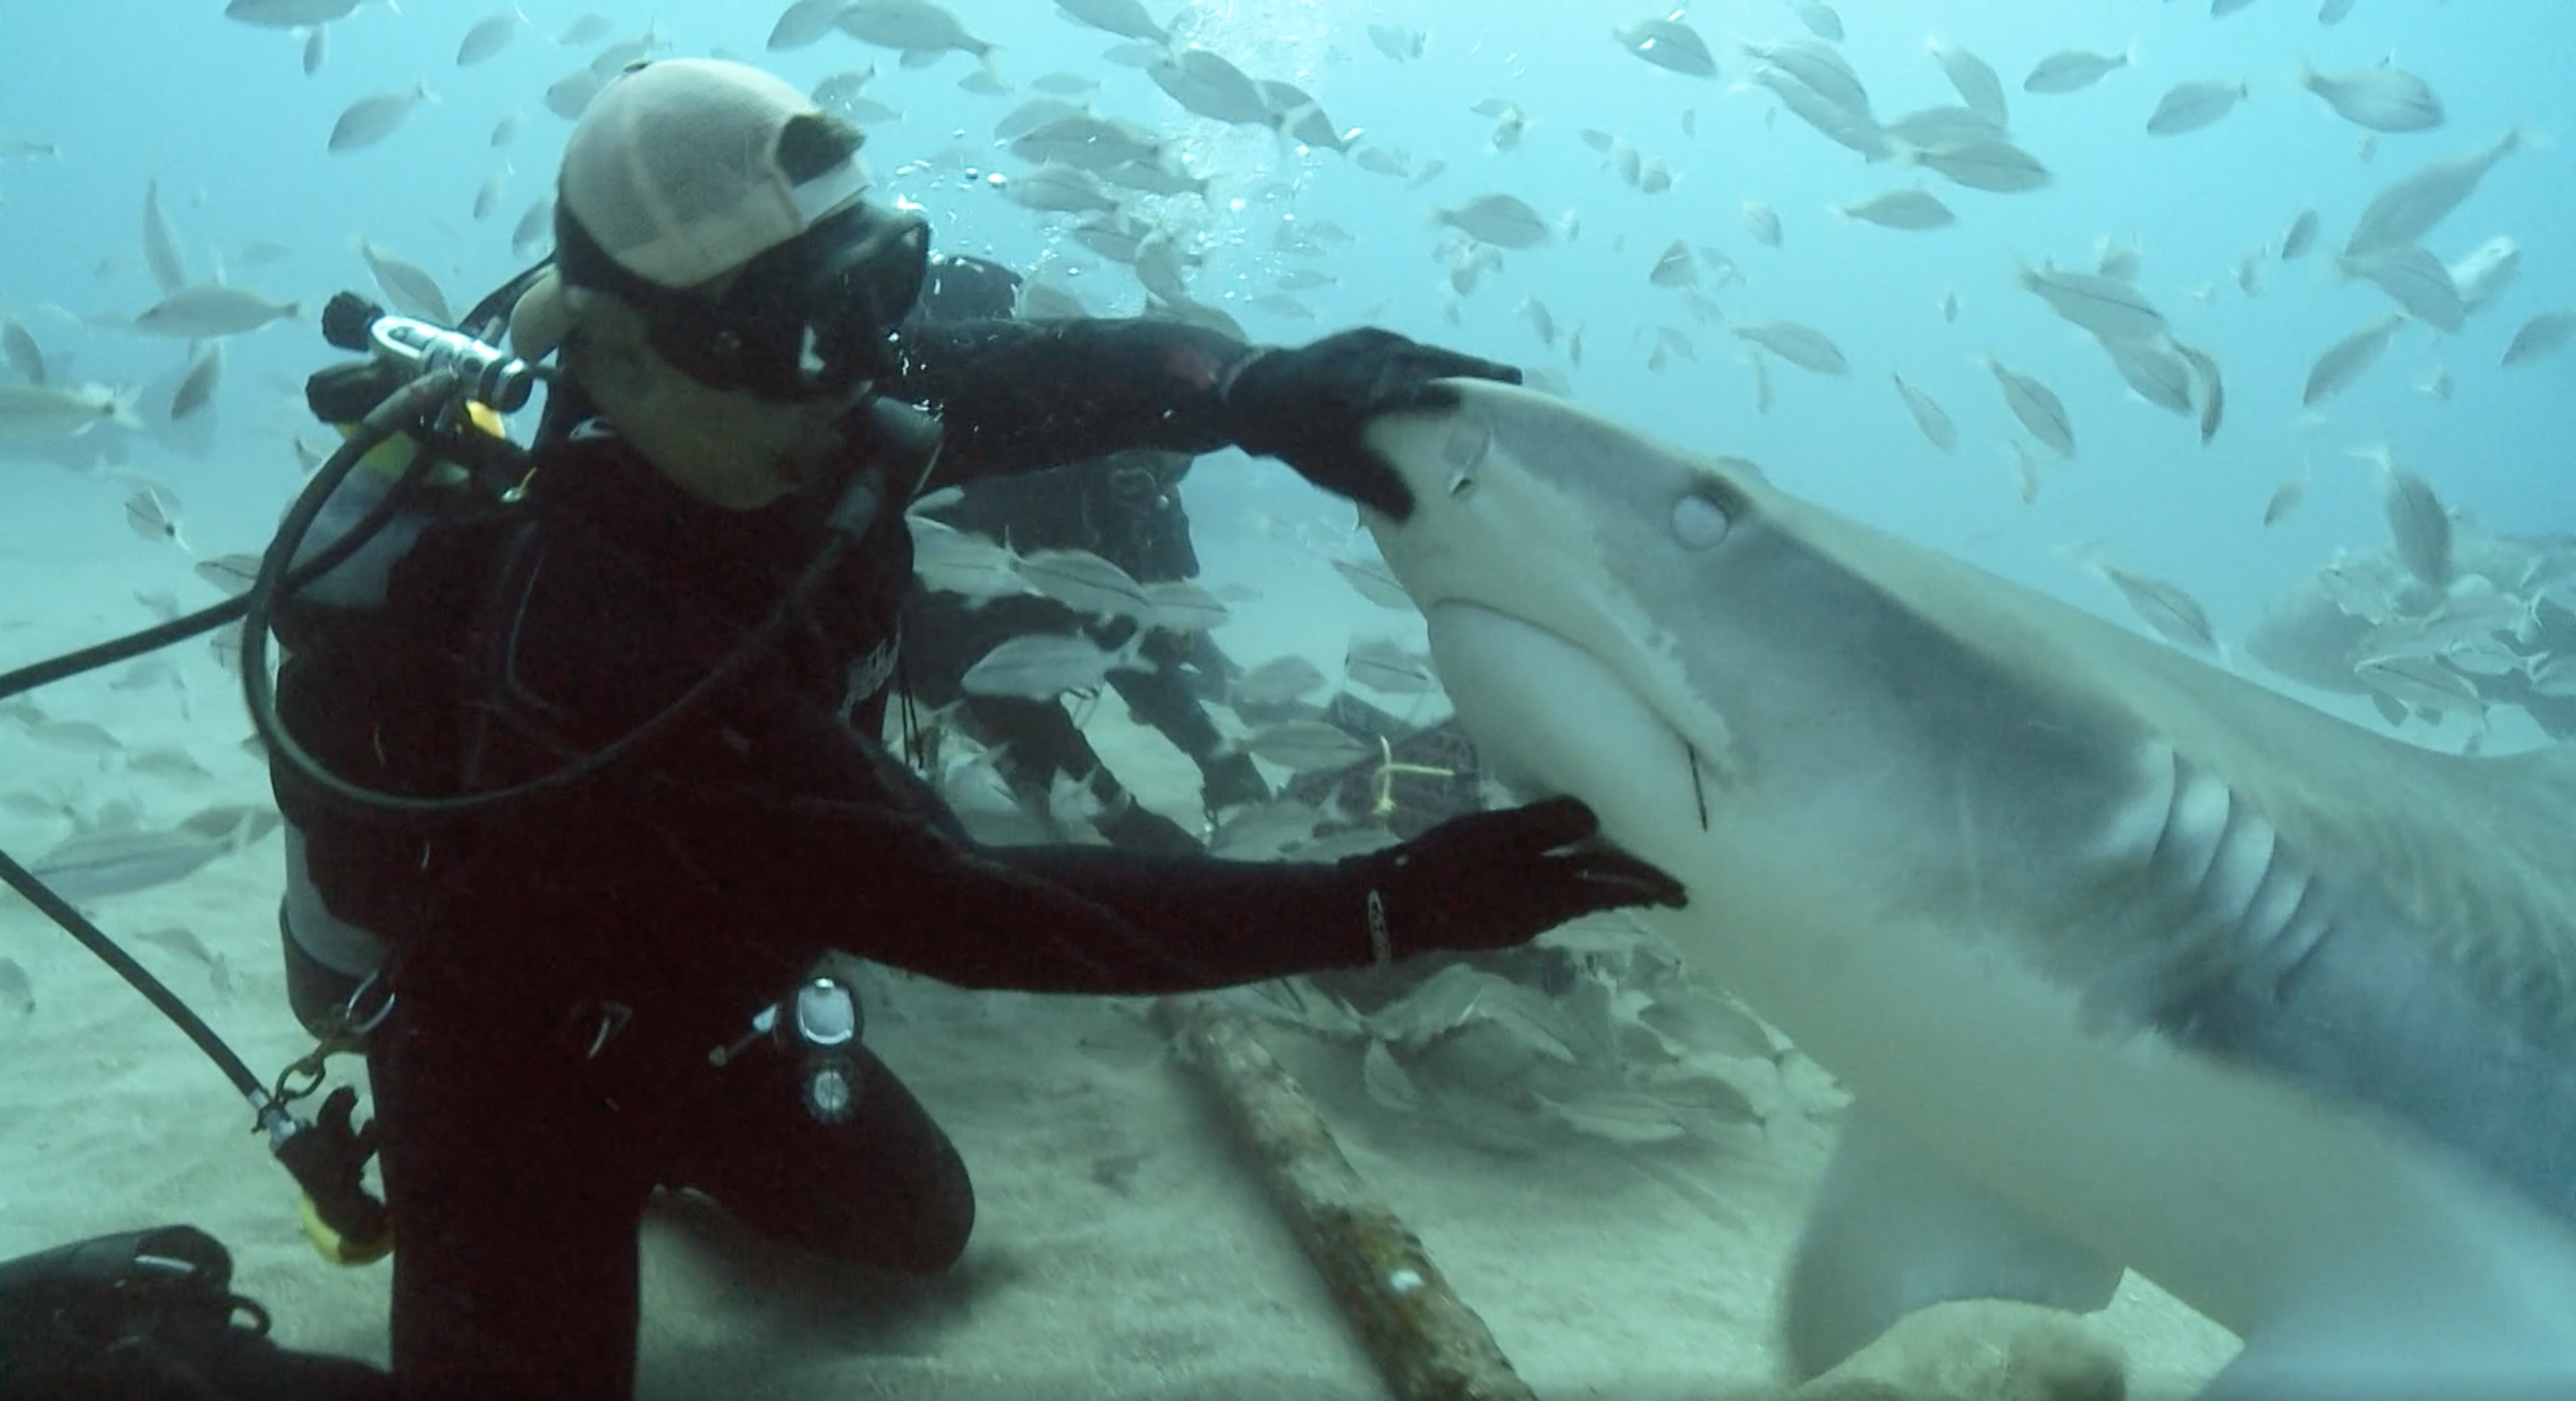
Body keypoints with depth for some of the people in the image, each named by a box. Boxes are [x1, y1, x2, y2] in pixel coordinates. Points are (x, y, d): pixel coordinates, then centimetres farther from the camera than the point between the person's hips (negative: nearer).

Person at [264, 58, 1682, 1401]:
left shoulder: (788, 433, -21)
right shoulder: (599, 642, -42)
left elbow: (1050, 372, -11)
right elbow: (957, 909, -43)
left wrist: (1269, 390, -35)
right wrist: (1389, 906, -47)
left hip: (694, 988, 7)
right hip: (512, 1054, -7)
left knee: (917, 1224, 21)